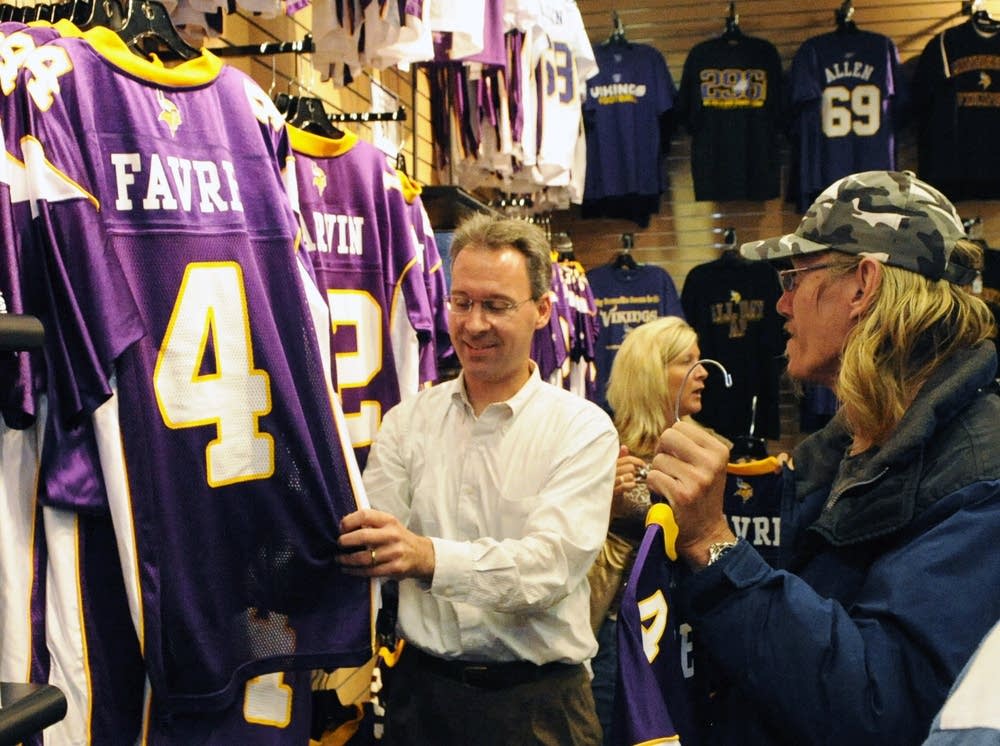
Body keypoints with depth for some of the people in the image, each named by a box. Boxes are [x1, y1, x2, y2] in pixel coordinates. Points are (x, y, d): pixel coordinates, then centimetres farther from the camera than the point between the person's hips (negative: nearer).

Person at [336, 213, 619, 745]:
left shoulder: (584, 429, -7)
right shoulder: (406, 421, 3)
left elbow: (549, 567, -20)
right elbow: (367, 545, -5)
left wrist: (429, 557, -35)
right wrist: (348, 535, -28)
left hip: (537, 702, -2)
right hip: (422, 687, 3)